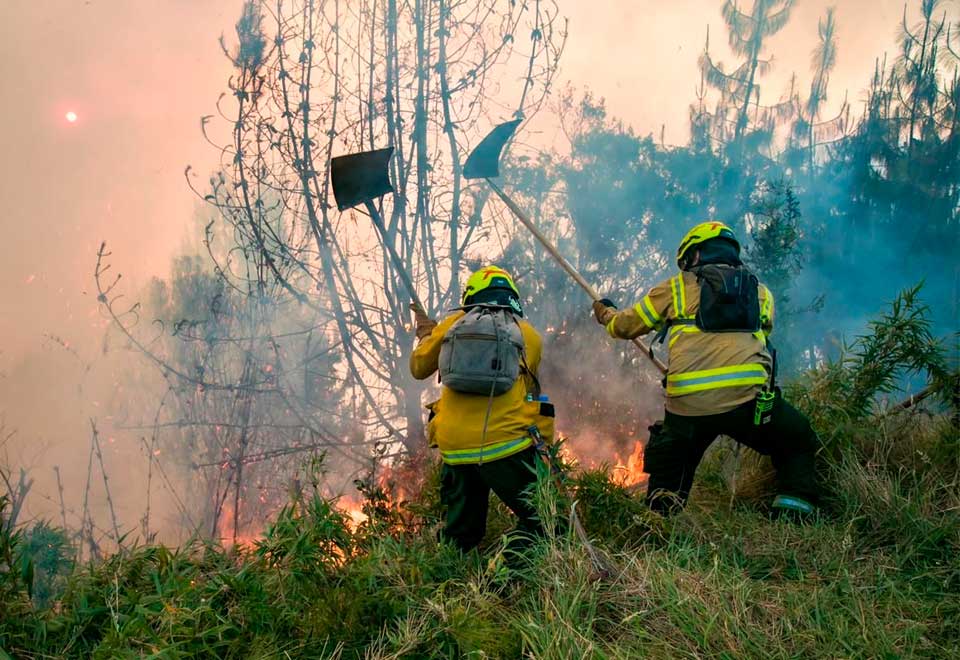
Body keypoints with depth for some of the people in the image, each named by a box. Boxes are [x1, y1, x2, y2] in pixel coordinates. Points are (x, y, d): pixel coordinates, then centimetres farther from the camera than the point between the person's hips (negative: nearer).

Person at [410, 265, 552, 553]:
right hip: (507, 445, -3)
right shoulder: (528, 334, 8)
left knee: (460, 533, 18)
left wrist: (426, 334, 41)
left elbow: (418, 368, 21)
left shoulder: (453, 324, 10)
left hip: (454, 449, 3)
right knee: (537, 521, 5)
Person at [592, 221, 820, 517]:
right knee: (799, 447, 22)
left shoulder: (676, 288, 15)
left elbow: (626, 325, 25)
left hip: (687, 406, 0)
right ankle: (795, 520, 7)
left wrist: (606, 313, 49)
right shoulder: (761, 293, 21)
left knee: (667, 471, 26)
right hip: (749, 401, 0)